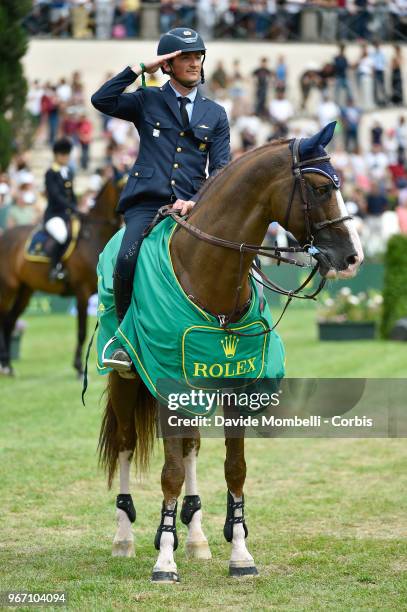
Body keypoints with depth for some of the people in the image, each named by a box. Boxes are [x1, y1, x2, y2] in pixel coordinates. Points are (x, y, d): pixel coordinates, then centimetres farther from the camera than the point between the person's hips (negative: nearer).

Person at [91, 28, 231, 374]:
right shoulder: (147, 102, 13)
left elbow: (221, 168, 9)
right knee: (128, 260, -28)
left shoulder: (215, 114, 17)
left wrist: (197, 202, -8)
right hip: (147, 202, -2)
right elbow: (101, 101, -4)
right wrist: (140, 68, -3)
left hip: (191, 205, 2)